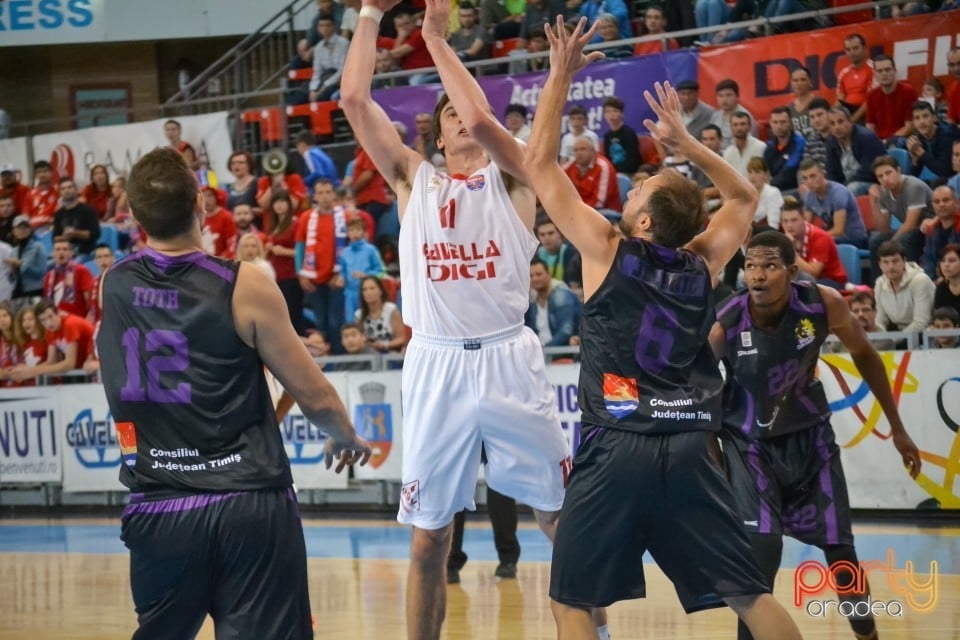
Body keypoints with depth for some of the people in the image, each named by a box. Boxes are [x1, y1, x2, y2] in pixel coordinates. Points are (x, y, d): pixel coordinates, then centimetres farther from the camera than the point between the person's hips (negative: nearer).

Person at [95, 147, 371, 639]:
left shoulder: (112, 286, 3)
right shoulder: (244, 287, -9)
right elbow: (314, 397, -3)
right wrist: (347, 440, 18)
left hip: (157, 511, 4)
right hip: (249, 505, -4)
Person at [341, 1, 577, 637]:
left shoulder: (512, 174, 6)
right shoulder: (414, 178, 13)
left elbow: (481, 117, -15)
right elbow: (354, 99, 3)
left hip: (508, 358, -2)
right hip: (435, 365, 2)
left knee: (562, 516, 2)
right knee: (429, 536, 5)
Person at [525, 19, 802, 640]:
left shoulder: (607, 251, -1)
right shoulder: (702, 264, 9)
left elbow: (539, 161, 4)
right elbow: (744, 196, 29)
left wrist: (561, 75, 10)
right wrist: (684, 140, 26)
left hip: (616, 448, -3)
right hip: (689, 449, 4)